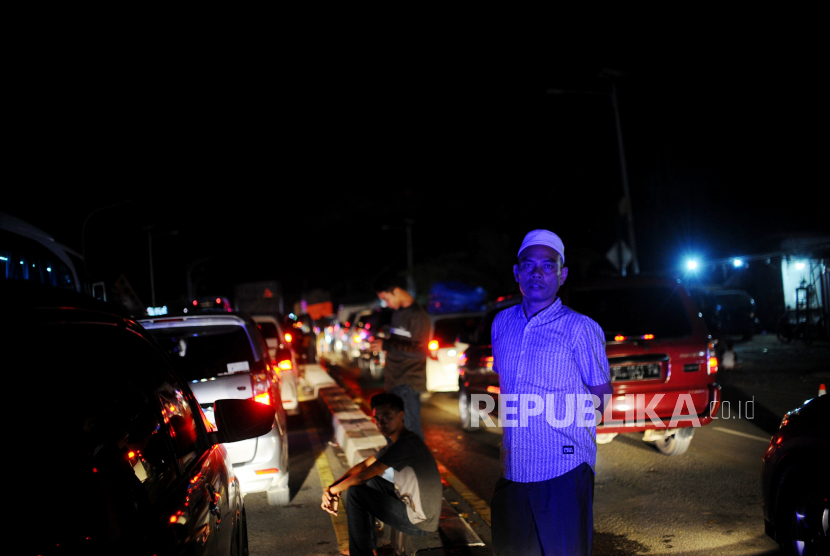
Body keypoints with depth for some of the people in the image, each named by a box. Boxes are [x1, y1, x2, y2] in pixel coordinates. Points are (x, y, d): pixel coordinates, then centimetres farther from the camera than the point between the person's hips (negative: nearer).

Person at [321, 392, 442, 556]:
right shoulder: (396, 441, 8)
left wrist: (334, 489, -6)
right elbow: (364, 465, 12)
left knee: (355, 493, -10)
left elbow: (363, 476, -22)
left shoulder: (406, 443, -24)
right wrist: (331, 488, -1)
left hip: (419, 522, -10)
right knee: (368, 483, 19)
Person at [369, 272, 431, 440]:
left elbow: (421, 351, -19)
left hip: (409, 383, -8)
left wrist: (387, 346, -21)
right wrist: (382, 342, 12)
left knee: (410, 428, -7)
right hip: (394, 381, 9)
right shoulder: (397, 312, 14)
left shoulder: (417, 315, -13)